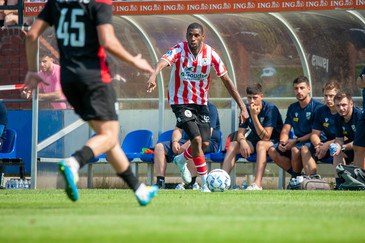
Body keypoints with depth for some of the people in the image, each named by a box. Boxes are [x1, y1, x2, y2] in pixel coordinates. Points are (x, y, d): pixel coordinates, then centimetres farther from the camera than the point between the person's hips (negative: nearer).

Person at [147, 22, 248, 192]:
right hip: (181, 101, -4)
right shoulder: (179, 50, -16)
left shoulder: (210, 54, -8)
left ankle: (181, 161, 35)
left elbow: (226, 80, -3)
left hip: (201, 102, 4)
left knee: (204, 143, 3)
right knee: (196, 139, -18)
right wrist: (153, 76, -60)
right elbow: (163, 62, -36)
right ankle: (205, 183, -8)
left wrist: (242, 106, -6)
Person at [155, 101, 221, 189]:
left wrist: (187, 145, -26)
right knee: (159, 147, -9)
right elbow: (178, 129, 15)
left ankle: (192, 183, -38)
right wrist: (175, 142, -9)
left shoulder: (210, 107, -7)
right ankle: (160, 183, -19)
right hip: (188, 141, 7)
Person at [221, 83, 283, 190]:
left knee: (261, 144, -38)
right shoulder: (246, 109, -2)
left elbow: (266, 137, -25)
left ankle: (257, 184, -51)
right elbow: (240, 133, -3)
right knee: (232, 144, -16)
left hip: (274, 142, -6)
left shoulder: (270, 109, -19)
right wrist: (242, 141, -28)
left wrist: (254, 116, -32)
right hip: (255, 140, 6)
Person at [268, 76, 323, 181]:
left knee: (295, 149, -37)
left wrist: (295, 141, -20)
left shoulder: (316, 106, -10)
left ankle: (296, 177, -15)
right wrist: (282, 142, -12)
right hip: (297, 142, 7)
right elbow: (285, 130, 11)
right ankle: (294, 174, -8)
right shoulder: (292, 108, 12)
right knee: (272, 150, -12)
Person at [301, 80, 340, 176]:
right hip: (326, 143, 7)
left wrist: (327, 145, -23)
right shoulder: (321, 111, 7)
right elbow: (314, 134, 8)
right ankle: (312, 179, -22)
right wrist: (319, 145, -15)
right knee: (305, 148, -12)